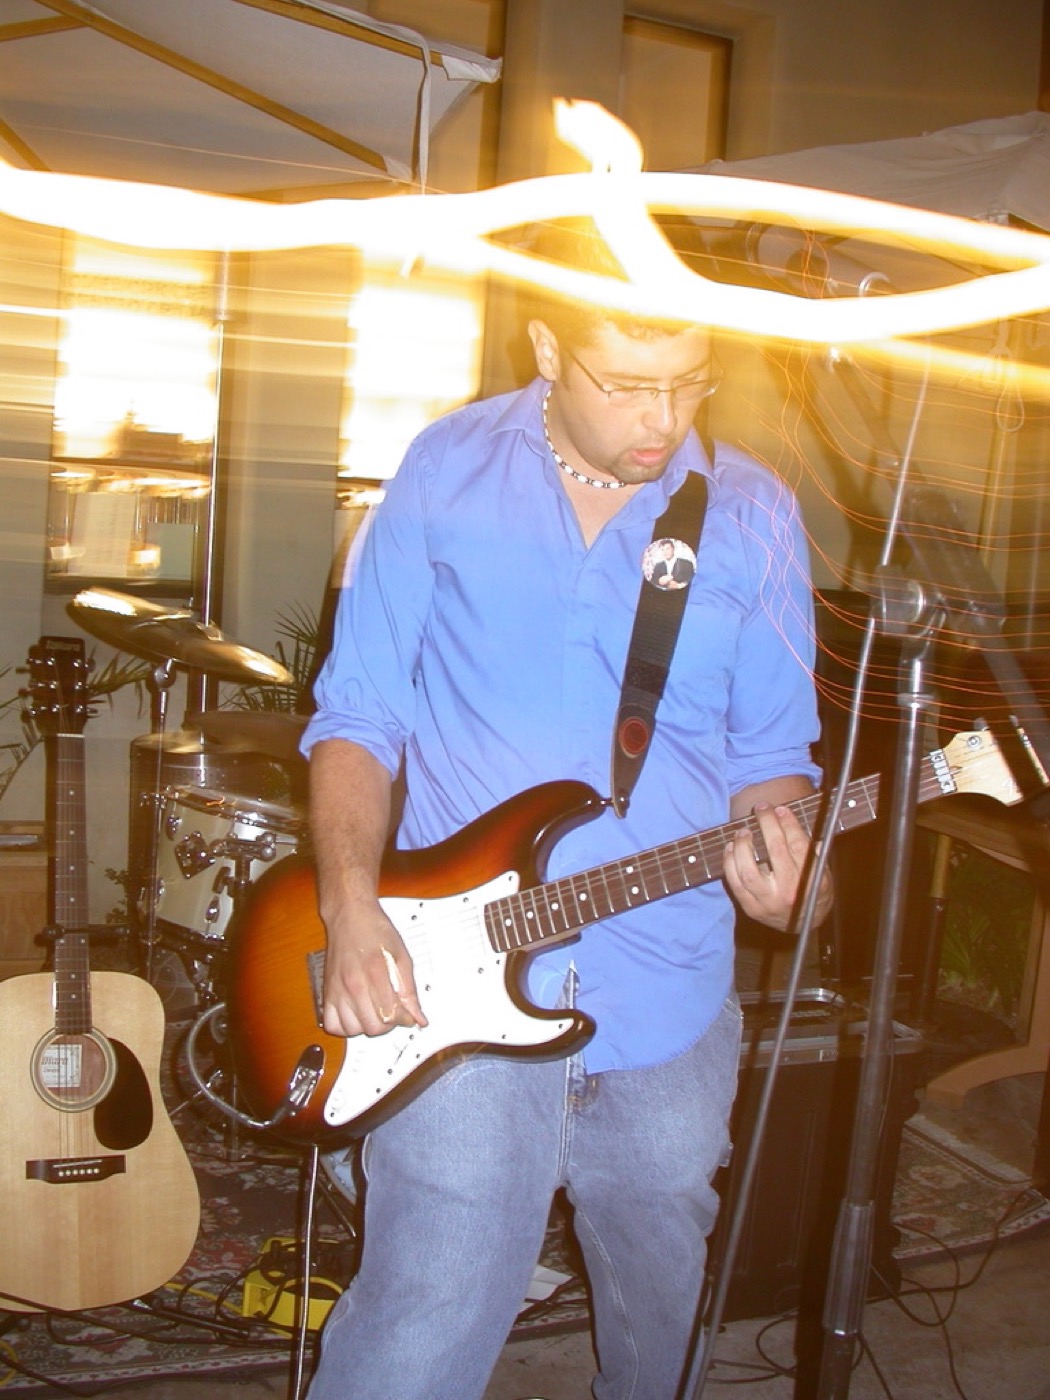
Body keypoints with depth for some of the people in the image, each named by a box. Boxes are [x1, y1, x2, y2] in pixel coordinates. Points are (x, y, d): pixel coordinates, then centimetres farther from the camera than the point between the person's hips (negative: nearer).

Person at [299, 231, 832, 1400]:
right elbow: (359, 713, 0)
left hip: (668, 1005, 3)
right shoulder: (446, 473, -2)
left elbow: (769, 755, 7)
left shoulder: (755, 517, 2)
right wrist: (352, 904, -14)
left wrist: (777, 850, -15)